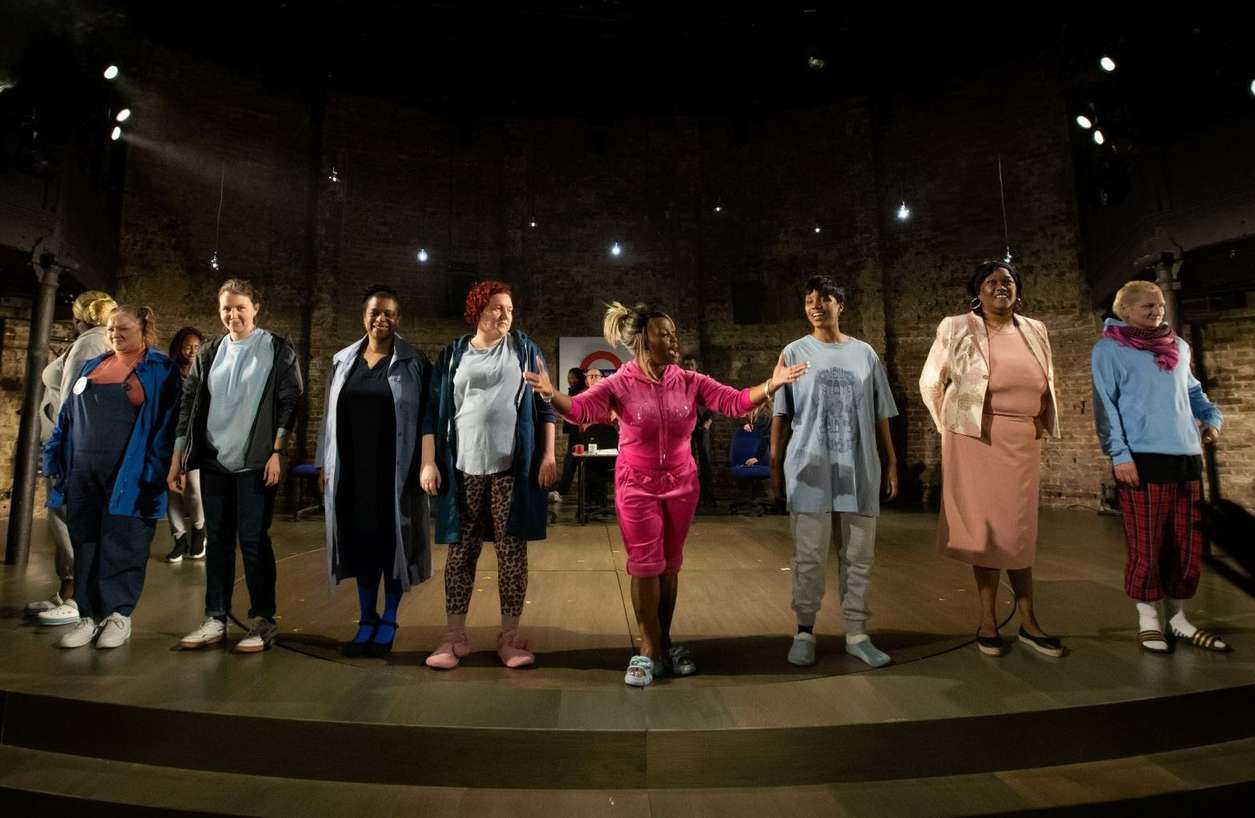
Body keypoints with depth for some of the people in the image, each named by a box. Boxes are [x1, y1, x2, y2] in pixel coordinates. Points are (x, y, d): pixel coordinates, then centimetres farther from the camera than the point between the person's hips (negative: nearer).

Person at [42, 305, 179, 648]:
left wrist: (153, 471, -13)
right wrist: (56, 460, 12)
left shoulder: (159, 370, 0)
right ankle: (88, 615, 19)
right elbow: (67, 416, 19)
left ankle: (118, 614, 12)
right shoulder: (92, 366, 16)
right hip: (83, 472, 6)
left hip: (128, 474, -5)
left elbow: (166, 423, -6)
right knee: (85, 543, 9)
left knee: (121, 544, 0)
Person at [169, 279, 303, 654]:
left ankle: (263, 621, 9)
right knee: (217, 540, 10)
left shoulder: (277, 350, -1)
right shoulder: (209, 353, 12)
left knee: (253, 540, -3)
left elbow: (289, 402, -5)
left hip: (255, 463, -5)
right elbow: (188, 404, 13)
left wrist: (277, 453, -12)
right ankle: (215, 619, 21)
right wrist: (177, 459, 10)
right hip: (214, 463, 5)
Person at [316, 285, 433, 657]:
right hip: (353, 471, 4)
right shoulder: (343, 360, 10)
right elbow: (330, 417, 13)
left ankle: (388, 621, 19)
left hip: (395, 471, -4)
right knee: (362, 542, 10)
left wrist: (422, 468, -9)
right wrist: (324, 465, 10)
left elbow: (426, 418, -5)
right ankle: (366, 620, 24)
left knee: (393, 542, 5)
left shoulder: (415, 363, -3)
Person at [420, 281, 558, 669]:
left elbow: (544, 404, 7)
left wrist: (548, 455, -1)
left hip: (513, 466, -1)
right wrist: (429, 462, 0)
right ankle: (455, 636, 18)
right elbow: (434, 411, 8)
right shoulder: (453, 355, 11)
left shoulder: (524, 350, 9)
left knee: (512, 550, 2)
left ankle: (510, 635, 15)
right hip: (463, 467, 1)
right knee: (461, 550, 5)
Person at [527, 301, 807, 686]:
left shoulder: (690, 382, -3)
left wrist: (771, 385, -24)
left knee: (669, 566, 13)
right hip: (637, 486, -3)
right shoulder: (620, 384, -10)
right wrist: (550, 393, -42)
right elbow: (579, 409, -23)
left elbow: (734, 401, -9)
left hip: (681, 484, 3)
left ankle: (663, 644, 30)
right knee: (645, 566, 2)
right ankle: (650, 649, 20)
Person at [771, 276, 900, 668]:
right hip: (810, 468, -2)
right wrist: (775, 465, -2)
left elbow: (880, 415, 13)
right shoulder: (794, 352, 6)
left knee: (859, 554, 8)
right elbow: (781, 415, 3)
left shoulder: (864, 353, 11)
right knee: (809, 555, 1)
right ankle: (805, 631, 15)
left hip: (859, 468, 2)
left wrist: (891, 463, 9)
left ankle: (856, 634, 21)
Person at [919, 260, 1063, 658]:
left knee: (1019, 529, 9)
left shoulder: (1035, 331, 11)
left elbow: (1047, 384, 22)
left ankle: (1028, 622, 20)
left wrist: (1042, 424, 14)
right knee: (984, 524, 2)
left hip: (1022, 441, 4)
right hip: (975, 438, -4)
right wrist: (950, 428, 2)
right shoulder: (956, 329, -2)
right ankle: (988, 621, 14)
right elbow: (930, 383, 3)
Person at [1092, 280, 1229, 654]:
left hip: (1187, 456, 6)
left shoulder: (1178, 346, 18)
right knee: (1147, 546, -1)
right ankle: (1148, 620, 12)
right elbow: (1105, 404, -7)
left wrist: (1212, 417, 8)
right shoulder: (1109, 349, -2)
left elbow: (1192, 390, 28)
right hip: (1143, 458, -6)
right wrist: (1119, 454, -14)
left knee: (1187, 545, 10)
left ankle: (1178, 618, 23)